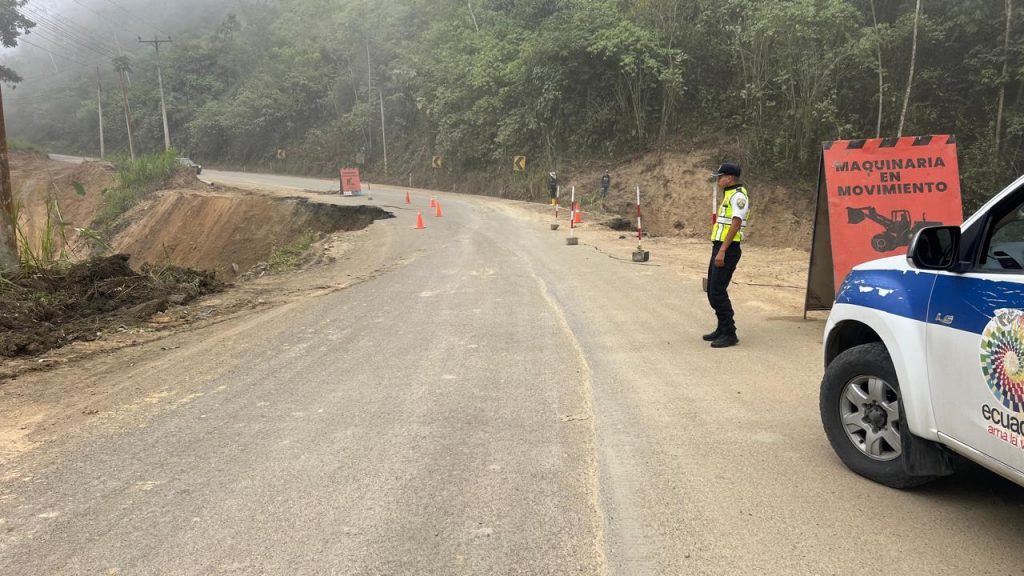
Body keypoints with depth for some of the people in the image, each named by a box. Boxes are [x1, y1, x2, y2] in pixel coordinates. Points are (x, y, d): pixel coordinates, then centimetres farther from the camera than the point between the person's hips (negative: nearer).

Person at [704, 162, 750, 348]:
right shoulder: (729, 195, 19)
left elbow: (735, 224, -20)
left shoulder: (738, 196, -12)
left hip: (727, 249, -10)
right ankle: (722, 329, 23)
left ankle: (729, 334, -6)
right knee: (712, 291, 14)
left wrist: (722, 251, -24)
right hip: (719, 247, 10)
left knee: (718, 292, -11)